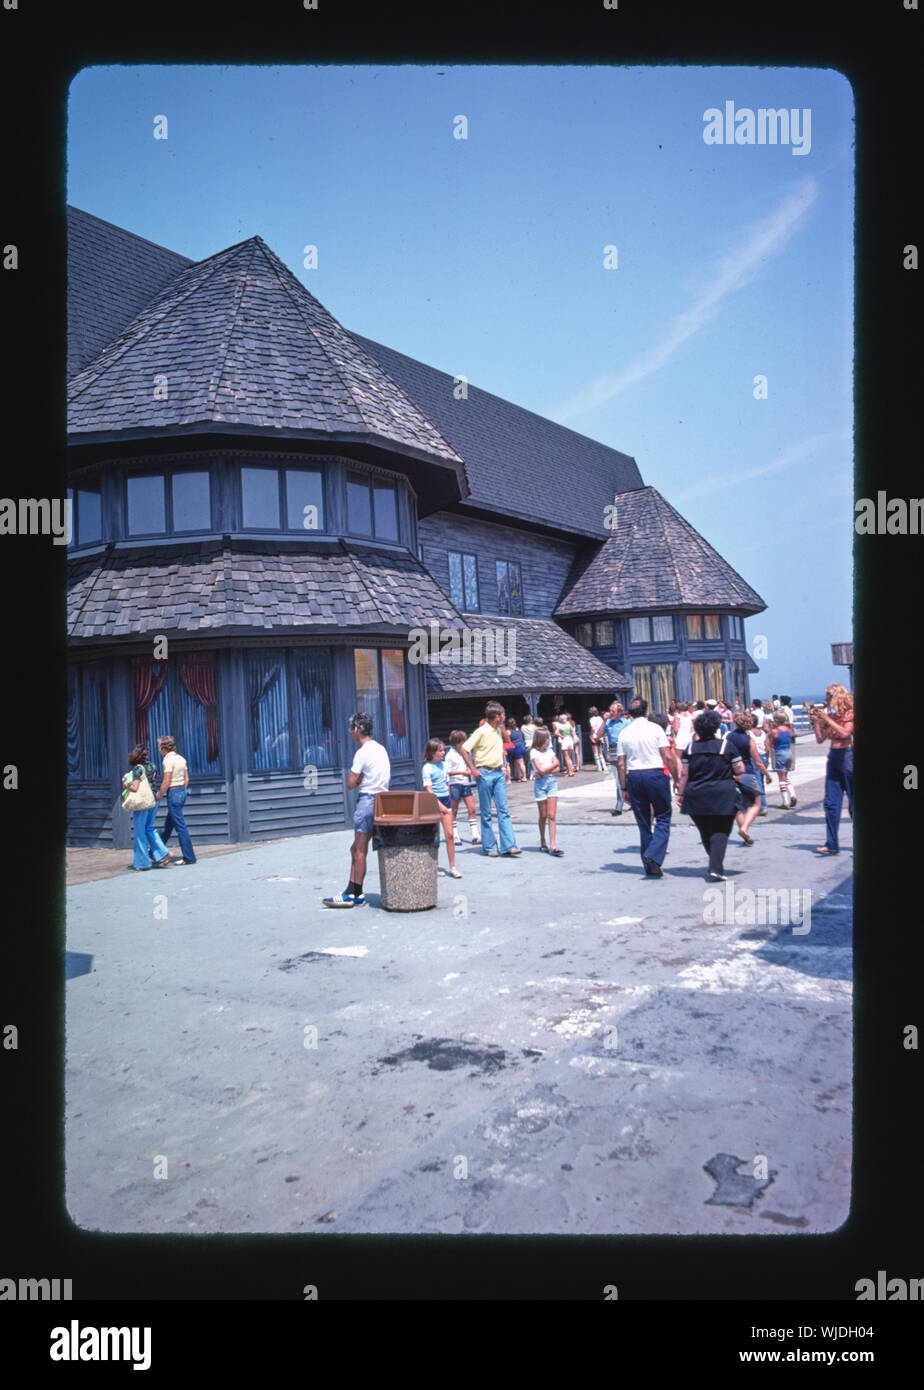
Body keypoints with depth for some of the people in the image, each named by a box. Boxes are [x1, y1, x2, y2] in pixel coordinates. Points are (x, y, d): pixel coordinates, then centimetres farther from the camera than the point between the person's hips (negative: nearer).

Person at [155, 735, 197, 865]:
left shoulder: (168, 760, -14)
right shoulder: (181, 758, 10)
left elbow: (166, 782, -17)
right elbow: (186, 779, 13)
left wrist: (160, 795, -3)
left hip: (173, 793, -9)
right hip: (182, 792, 9)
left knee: (180, 827, -4)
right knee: (168, 825, 20)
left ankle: (189, 857, -1)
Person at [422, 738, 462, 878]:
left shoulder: (442, 765, 11)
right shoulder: (427, 768, -8)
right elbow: (428, 789, -13)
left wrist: (449, 802, 13)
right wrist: (440, 805, -18)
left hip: (446, 800, 5)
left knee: (450, 834, -1)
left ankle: (452, 867, 1)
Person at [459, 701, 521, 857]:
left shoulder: (498, 730, 11)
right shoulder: (481, 732, -12)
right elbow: (463, 749, -15)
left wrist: (501, 764, 15)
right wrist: (473, 769, -15)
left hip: (498, 773, 7)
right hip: (485, 774, -7)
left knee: (504, 810, 0)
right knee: (486, 812, 2)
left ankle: (508, 846, -2)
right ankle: (489, 847, 10)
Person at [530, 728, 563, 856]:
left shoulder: (550, 751, 10)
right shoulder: (534, 752, -4)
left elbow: (557, 769, 4)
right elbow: (541, 770, -13)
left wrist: (545, 772, -12)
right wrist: (555, 764, -1)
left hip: (552, 782, 3)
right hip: (540, 783, -3)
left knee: (551, 816, -5)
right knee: (543, 816, 6)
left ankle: (552, 846, -10)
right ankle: (543, 843, 22)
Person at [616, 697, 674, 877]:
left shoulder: (624, 733, 5)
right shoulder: (655, 729, -3)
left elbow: (621, 764, 4)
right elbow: (667, 756, -8)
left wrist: (624, 788, 10)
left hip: (633, 776, 3)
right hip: (655, 774, -3)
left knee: (643, 822, 10)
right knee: (663, 818, 5)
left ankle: (650, 867, 14)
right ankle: (653, 856, -16)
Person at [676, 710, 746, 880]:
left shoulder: (691, 748, 1)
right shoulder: (727, 746, -4)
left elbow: (684, 774, 0)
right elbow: (740, 770, -3)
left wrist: (680, 794, 8)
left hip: (696, 797, 2)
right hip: (722, 797, -2)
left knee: (705, 832, 16)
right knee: (720, 832, 0)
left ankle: (716, 864, 26)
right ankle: (716, 868, -13)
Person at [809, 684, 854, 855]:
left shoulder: (850, 714, -5)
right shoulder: (830, 716, 13)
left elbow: (845, 733, -20)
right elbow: (820, 739, 11)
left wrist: (827, 718, -16)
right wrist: (815, 721, 2)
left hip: (847, 756, -6)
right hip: (833, 758, 6)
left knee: (854, 802, 0)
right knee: (831, 802, 1)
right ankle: (831, 844, 3)